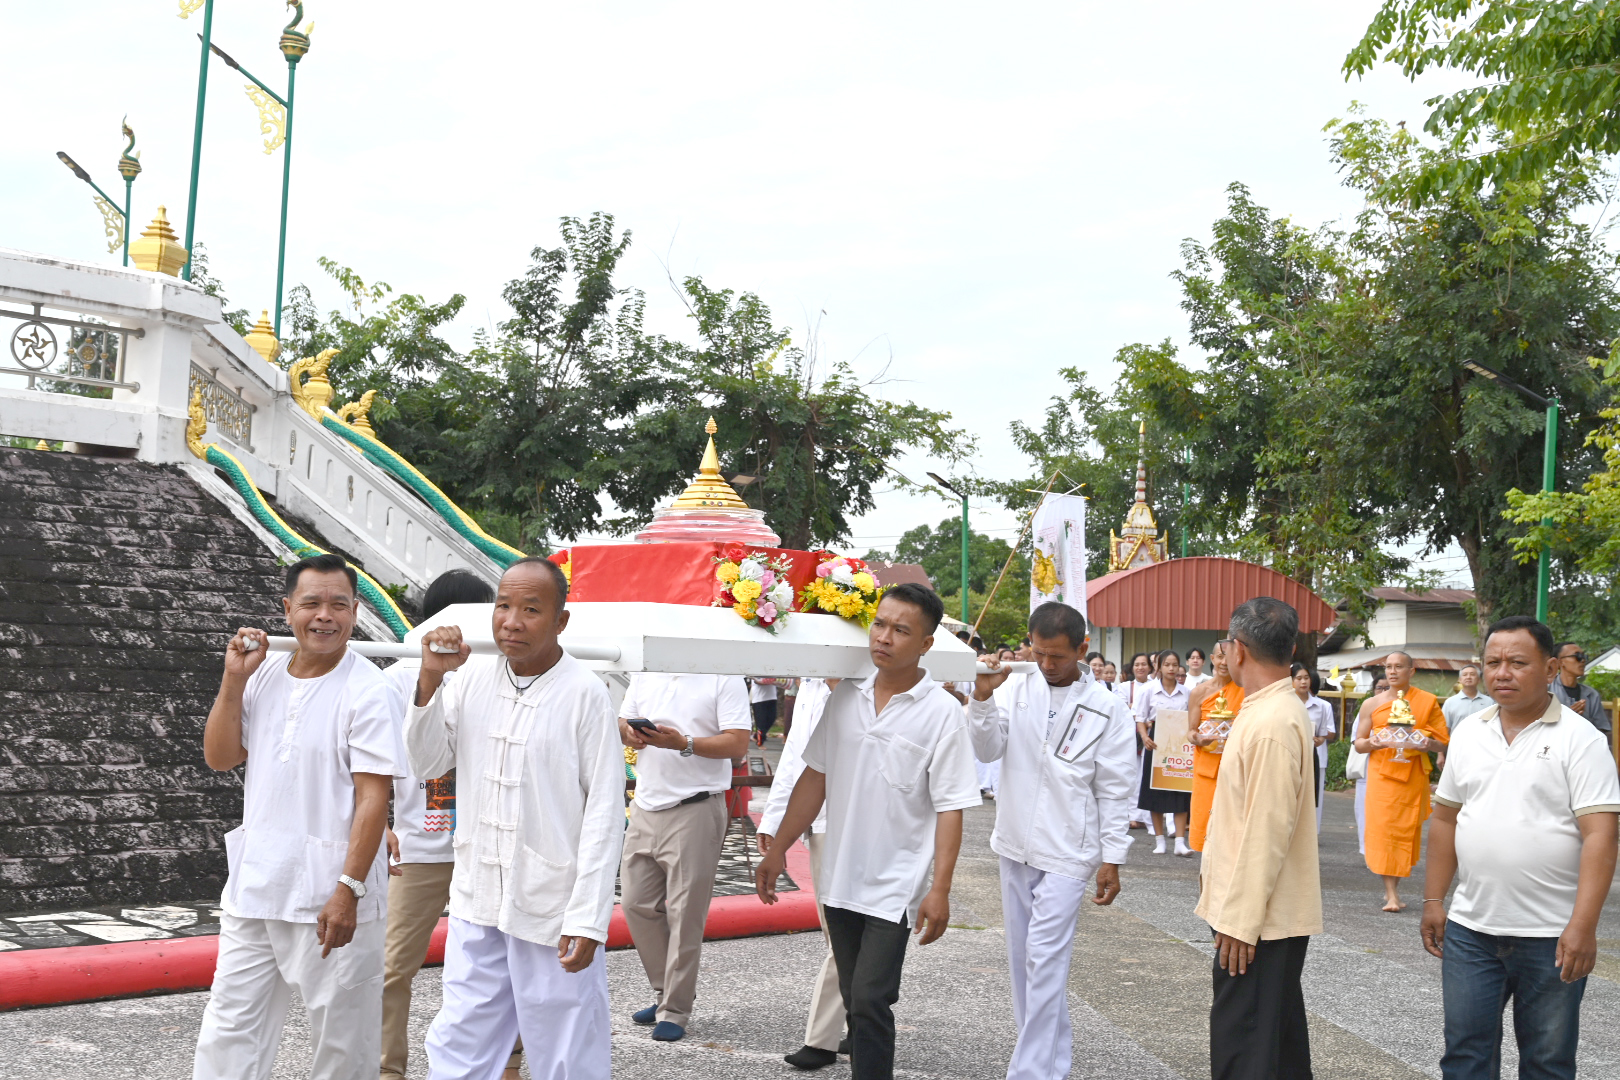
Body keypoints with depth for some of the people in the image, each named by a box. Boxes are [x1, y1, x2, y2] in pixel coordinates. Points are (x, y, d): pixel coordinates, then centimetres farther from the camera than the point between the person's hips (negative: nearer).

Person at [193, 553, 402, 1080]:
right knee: (231, 1026, 11)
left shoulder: (369, 691, -11)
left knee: (340, 1037, 6)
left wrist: (348, 890, -20)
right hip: (252, 889, 6)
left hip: (329, 897, -6)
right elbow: (220, 757, 9)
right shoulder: (265, 674, 8)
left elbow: (373, 798, -15)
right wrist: (234, 680, -2)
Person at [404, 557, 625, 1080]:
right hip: (477, 905, 5)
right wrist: (431, 678, -8)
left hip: (552, 915, -5)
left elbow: (605, 813, -10)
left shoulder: (585, 694, -11)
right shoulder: (472, 677, 4)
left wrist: (588, 919, -13)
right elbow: (426, 762, 5)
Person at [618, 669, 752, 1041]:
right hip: (646, 805, 6)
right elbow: (623, 720, 15)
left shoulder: (724, 678, -8)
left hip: (695, 809, -6)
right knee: (636, 903, 10)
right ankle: (665, 990, 27)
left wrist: (683, 744, -26)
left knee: (685, 913, 0)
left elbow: (738, 742, -13)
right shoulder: (644, 673, 10)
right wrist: (629, 733, -9)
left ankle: (675, 1009, 11)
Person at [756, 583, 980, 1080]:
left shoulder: (942, 713, -10)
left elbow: (950, 808, -11)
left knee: (870, 1001, -9)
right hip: (839, 879, 5)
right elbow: (815, 778, 10)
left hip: (894, 886, -5)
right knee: (855, 1001, 15)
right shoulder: (846, 696, 4)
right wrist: (778, 851, 8)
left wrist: (940, 889, -17)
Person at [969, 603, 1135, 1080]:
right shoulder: (1016, 689, 1)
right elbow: (988, 750, -5)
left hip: (1066, 853, -5)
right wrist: (983, 697, -20)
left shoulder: (1107, 709, -7)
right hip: (1015, 845, 5)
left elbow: (1115, 791, -4)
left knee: (1044, 963, -8)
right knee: (1022, 959, 13)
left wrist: (1111, 859, -6)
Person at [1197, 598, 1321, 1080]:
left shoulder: (1273, 723, -22)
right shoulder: (1274, 710, 10)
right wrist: (1214, 865, 21)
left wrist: (1239, 920, -21)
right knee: (1281, 1037, 19)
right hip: (1274, 913, 10)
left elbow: (1267, 830, -24)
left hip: (1258, 917, -10)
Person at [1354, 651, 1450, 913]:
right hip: (1381, 773, 0)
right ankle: (1391, 894, -10)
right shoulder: (1372, 704, 9)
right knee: (1383, 830, -10)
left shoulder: (1428, 702, 7)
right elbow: (1359, 743, 10)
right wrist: (1372, 742, -12)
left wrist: (1428, 743, -17)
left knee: (1406, 831, 4)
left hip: (1414, 775, 0)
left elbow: (1444, 741, 5)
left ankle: (1394, 887, 18)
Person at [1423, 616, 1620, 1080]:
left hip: (1551, 936, -4)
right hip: (1470, 928, 4)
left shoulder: (1579, 740, -8)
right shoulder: (1468, 734, 7)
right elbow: (1445, 819, 13)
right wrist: (1433, 900, 9)